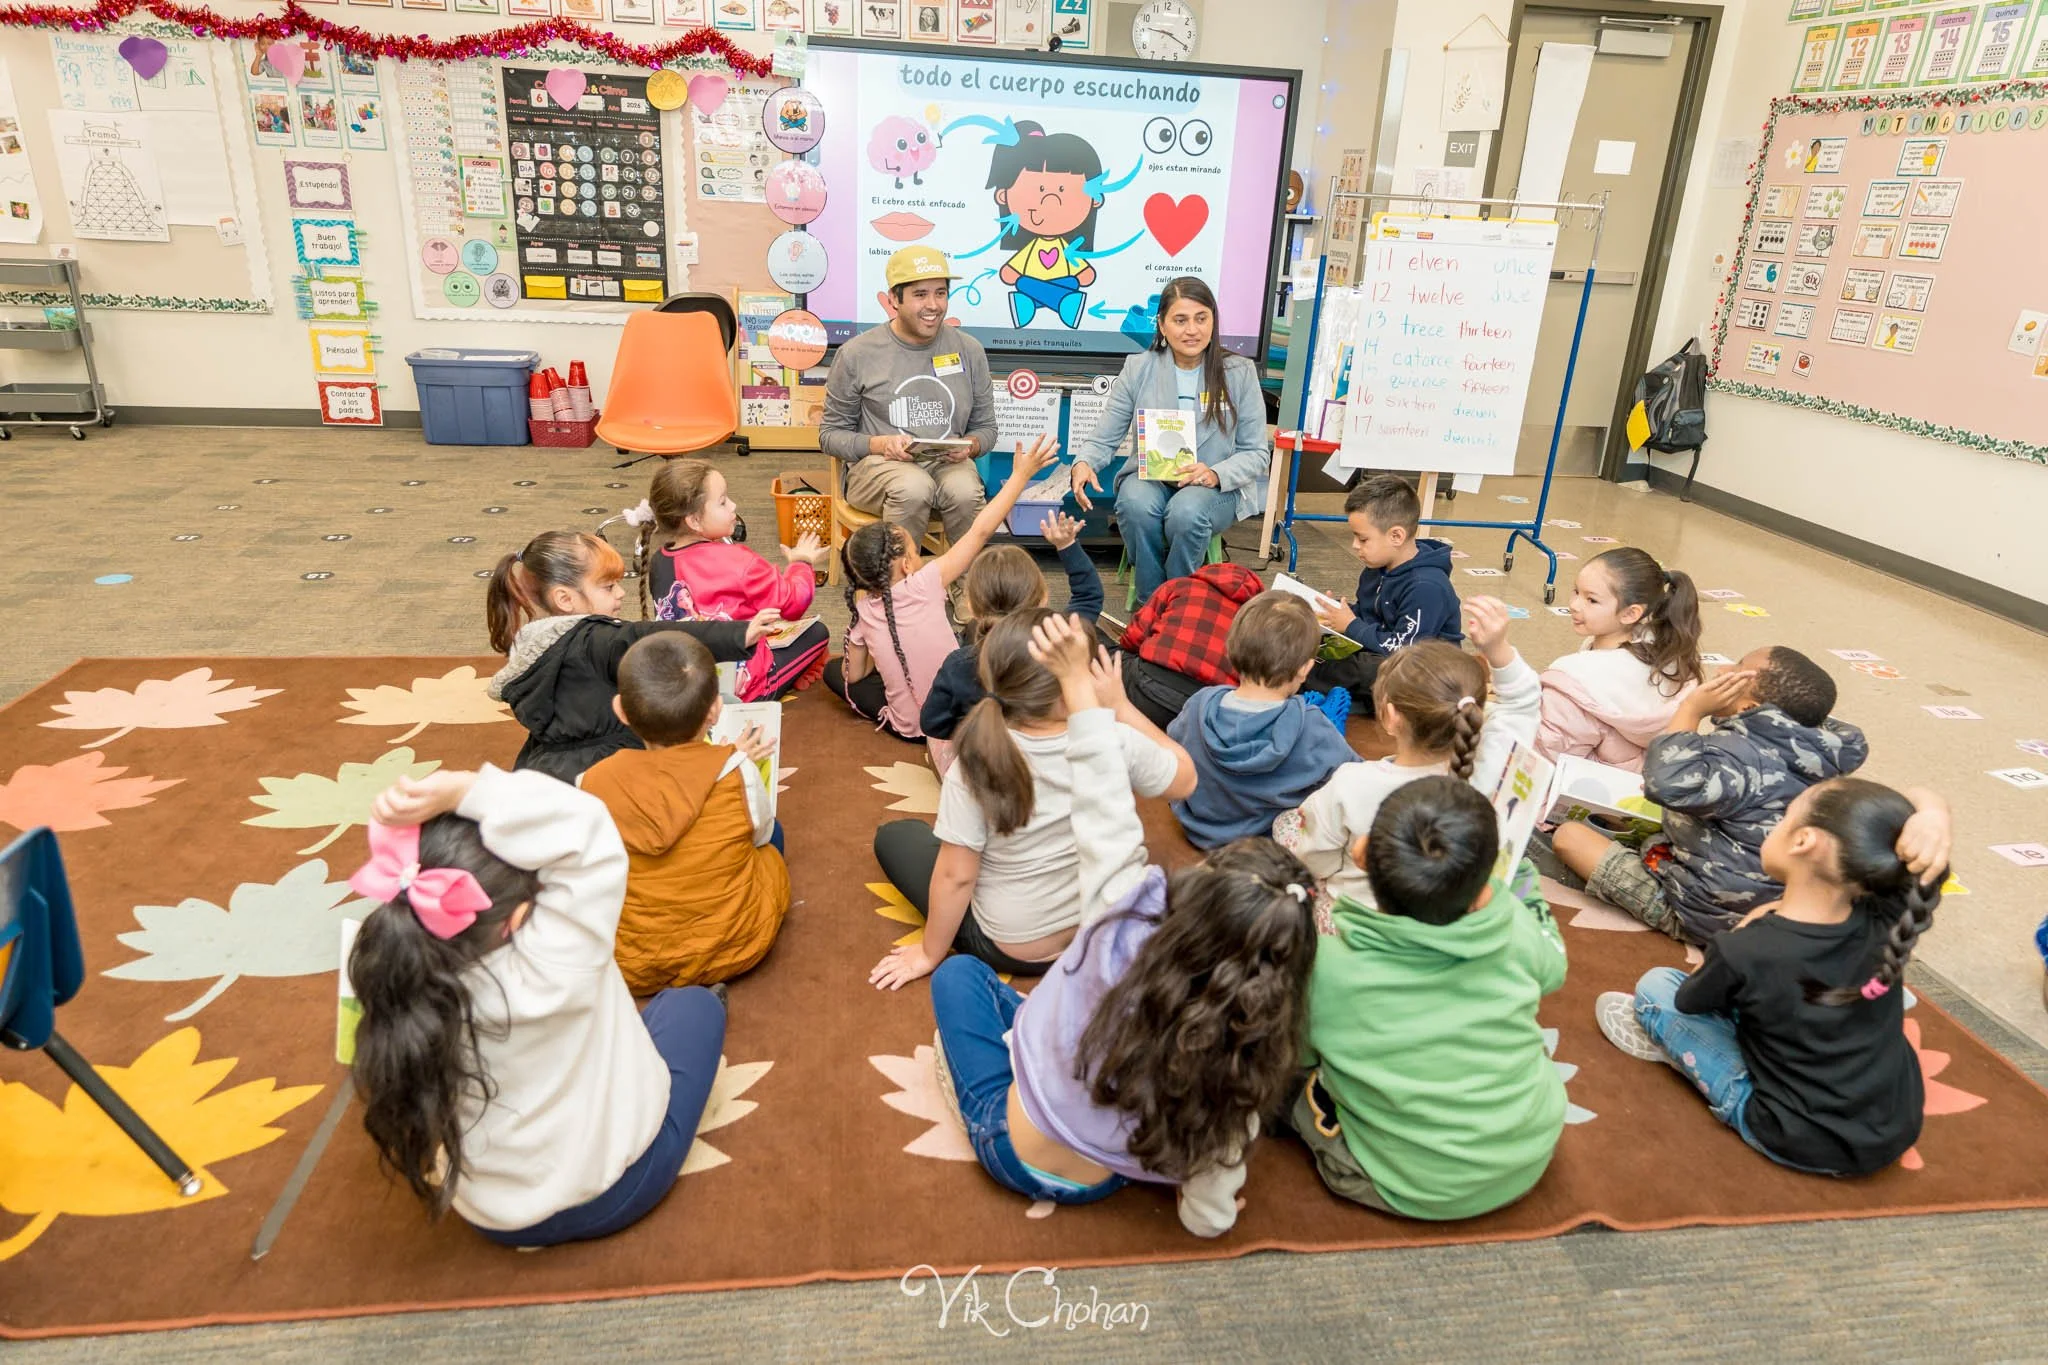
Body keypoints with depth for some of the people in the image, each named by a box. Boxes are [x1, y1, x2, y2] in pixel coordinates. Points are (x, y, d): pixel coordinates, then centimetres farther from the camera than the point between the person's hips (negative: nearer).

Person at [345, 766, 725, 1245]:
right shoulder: (552, 971, -37)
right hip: (611, 1192, -5)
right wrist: (459, 790, -43)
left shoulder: (403, 976, -25)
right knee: (695, 1003, 20)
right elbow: (584, 824, -41)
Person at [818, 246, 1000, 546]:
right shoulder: (857, 354, 3)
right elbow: (830, 434, 7)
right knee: (913, 489, -37)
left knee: (965, 491, -33)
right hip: (877, 465, -2)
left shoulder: (969, 350, 11)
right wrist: (880, 444, -12)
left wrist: (968, 446, -7)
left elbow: (986, 428, 18)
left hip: (947, 464, 2)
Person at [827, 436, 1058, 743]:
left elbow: (854, 675, 2)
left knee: (833, 670, 19)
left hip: (910, 728, 1)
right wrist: (1021, 475, -12)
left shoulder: (863, 612, -8)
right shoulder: (923, 585, -18)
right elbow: (980, 532, -16)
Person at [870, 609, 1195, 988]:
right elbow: (1185, 778, -3)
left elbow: (956, 876, -20)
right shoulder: (1119, 743, -23)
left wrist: (930, 954, -4)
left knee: (894, 836, 16)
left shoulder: (975, 764, -28)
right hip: (1102, 929, 4)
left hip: (1010, 949, -3)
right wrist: (1120, 706, -5)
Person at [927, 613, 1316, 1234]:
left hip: (1018, 1154, -3)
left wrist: (1078, 681, -22)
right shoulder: (1256, 1047, -30)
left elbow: (1106, 824, -28)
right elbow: (1209, 1217, -20)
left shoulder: (1124, 941, -40)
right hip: (1106, 1179, 3)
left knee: (958, 973, 17)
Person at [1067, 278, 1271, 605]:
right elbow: (1103, 438, 0)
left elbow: (1256, 453, -2)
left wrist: (1216, 474, -23)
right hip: (1150, 477, 1)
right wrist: (1083, 464, -24)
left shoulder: (1239, 372, -1)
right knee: (1135, 505, -34)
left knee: (1187, 512, -36)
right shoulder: (1138, 369, 1)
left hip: (1216, 487, -1)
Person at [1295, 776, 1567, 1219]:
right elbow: (1552, 966, 5)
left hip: (1413, 1192, -2)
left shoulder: (1325, 967, -29)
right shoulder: (1514, 930, -21)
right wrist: (1525, 889, 19)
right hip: (1530, 1162, 3)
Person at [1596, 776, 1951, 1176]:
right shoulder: (1885, 922, -17)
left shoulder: (1745, 953, -27)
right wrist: (1930, 821, -30)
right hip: (1899, 1130, 5)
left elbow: (1689, 1002, -4)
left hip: (1805, 1144, -5)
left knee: (1655, 986, 4)